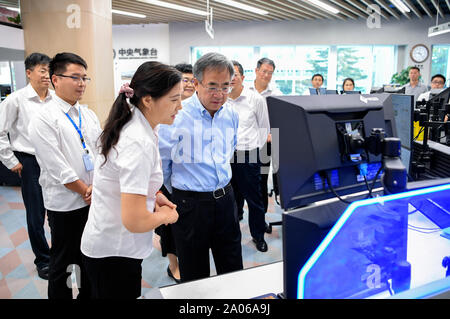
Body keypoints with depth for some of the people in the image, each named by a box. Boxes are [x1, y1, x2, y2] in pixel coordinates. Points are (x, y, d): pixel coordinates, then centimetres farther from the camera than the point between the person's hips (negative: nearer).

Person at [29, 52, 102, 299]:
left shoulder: (89, 115, 8)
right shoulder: (44, 119, -11)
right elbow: (57, 168, -16)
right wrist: (85, 191, -10)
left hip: (95, 201, 6)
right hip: (65, 204, -6)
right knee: (62, 263, 10)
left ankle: (88, 295, 37)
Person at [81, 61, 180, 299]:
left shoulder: (132, 127, 0)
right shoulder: (139, 143, -29)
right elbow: (135, 221, -31)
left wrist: (152, 195, 6)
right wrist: (165, 216, -12)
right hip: (114, 253, -9)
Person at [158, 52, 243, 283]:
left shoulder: (231, 115, 4)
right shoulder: (176, 116, -15)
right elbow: (160, 164, -5)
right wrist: (181, 193, 7)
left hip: (225, 200, 5)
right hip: (191, 204, -5)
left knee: (234, 272, 17)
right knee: (195, 277, 12)